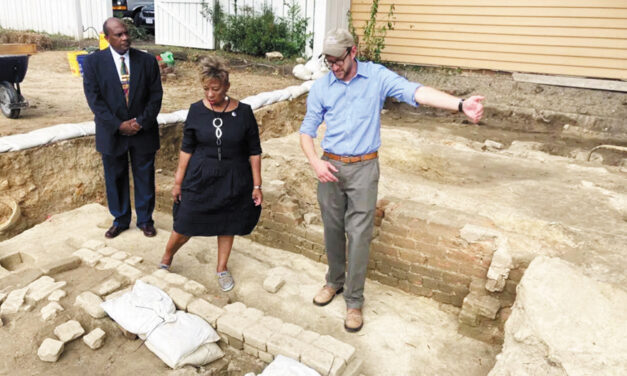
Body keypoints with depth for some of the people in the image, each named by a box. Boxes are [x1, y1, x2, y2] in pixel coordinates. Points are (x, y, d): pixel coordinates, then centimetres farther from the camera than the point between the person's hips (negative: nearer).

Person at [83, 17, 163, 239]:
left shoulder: (147, 61, -1)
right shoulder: (93, 62, -3)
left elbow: (156, 95, -2)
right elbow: (94, 98, -7)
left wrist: (141, 122, -13)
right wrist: (118, 125, -15)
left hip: (143, 130, 0)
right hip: (111, 133, 0)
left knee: (145, 177, 9)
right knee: (115, 178, 12)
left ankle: (145, 220, 27)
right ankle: (120, 220, 30)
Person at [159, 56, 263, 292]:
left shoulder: (243, 112, -10)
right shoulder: (197, 110, -7)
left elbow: (254, 151, -4)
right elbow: (187, 149, 1)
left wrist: (257, 185, -5)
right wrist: (178, 182, 3)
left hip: (233, 182, 0)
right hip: (200, 180, 0)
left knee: (227, 225, 15)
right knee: (185, 227, 7)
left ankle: (222, 268, 38)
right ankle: (166, 260, 37)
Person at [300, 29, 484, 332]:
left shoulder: (377, 77, -5)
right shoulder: (320, 88, 1)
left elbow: (415, 91, -19)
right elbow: (307, 130, 5)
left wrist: (460, 104, -33)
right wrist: (315, 162, -13)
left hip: (363, 169, -2)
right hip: (330, 168, 3)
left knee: (359, 236, 0)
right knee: (333, 231, 14)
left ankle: (354, 301, 15)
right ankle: (335, 281, 37)